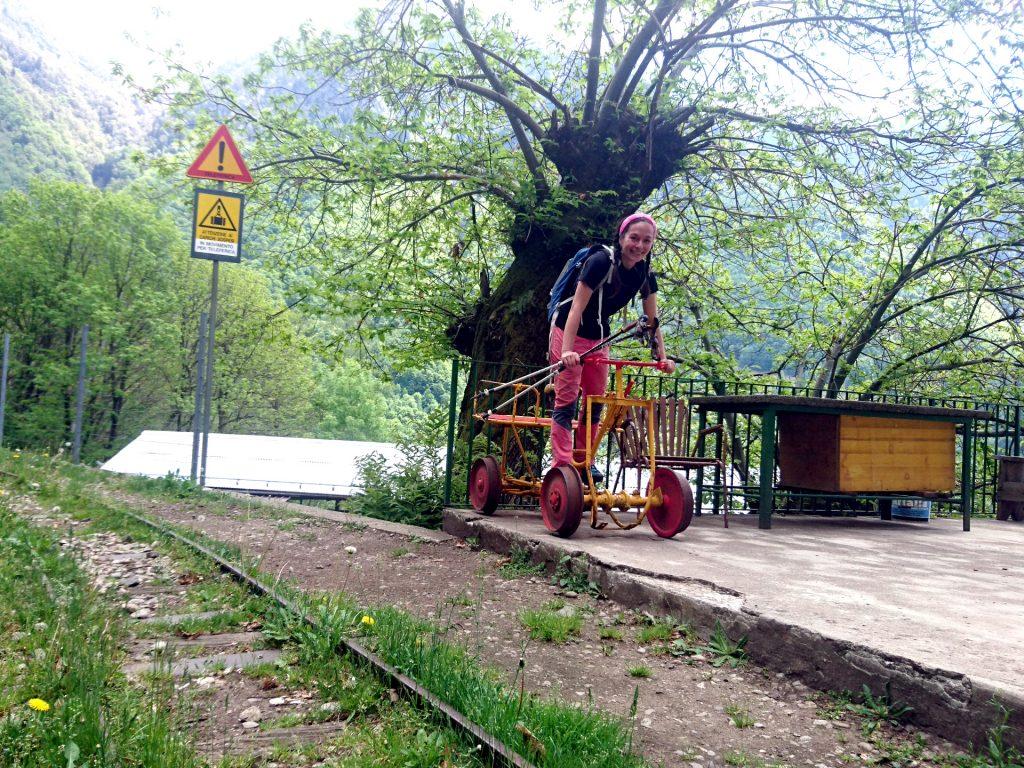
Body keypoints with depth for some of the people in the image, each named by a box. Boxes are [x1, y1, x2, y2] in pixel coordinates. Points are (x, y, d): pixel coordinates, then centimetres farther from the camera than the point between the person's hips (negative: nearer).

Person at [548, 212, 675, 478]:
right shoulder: (601, 261, -26)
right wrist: (567, 350, -38)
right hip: (568, 331, -7)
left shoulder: (644, 274, -6)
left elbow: (652, 319, 2)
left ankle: (584, 461, 18)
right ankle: (561, 465, -12)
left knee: (596, 400, 8)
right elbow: (577, 307, -30)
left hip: (598, 336, 7)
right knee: (566, 399, -10)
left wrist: (662, 356, -4)